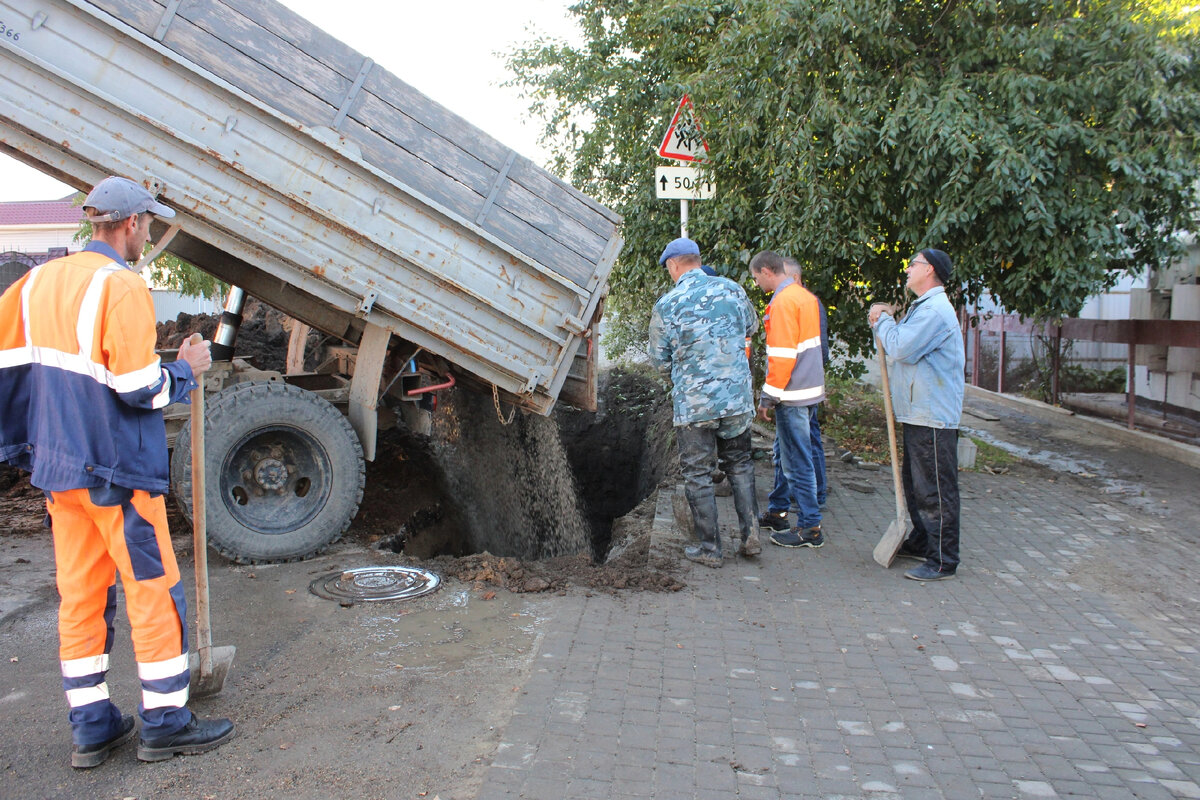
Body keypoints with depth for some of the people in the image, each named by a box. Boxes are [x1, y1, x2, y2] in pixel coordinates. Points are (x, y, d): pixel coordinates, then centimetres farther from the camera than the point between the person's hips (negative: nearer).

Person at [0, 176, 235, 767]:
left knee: (79, 594, 13)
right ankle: (164, 723, 12)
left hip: (58, 468, 8)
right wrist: (186, 370, -2)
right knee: (153, 590, 3)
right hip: (118, 472, -8)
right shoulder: (121, 286, -16)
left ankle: (91, 727, 22)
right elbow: (139, 389, -19)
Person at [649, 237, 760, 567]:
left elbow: (659, 361, -1)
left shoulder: (667, 305, -9)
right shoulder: (732, 289, 2)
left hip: (693, 404, -4)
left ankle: (709, 548, 13)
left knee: (698, 474, 8)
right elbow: (750, 328, 21)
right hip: (737, 397, 4)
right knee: (739, 464, 19)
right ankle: (751, 536, 16)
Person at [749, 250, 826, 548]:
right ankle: (786, 509, 28)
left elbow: (782, 354, -21)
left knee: (797, 461, -4)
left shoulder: (783, 301, -15)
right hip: (810, 389, 10)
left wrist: (769, 396, -15)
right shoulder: (805, 296, 13)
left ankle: (810, 527, 2)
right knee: (794, 457, 18)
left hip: (792, 394, -10)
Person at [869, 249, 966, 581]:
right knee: (915, 485, 21)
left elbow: (901, 348, -24)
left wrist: (883, 321, -7)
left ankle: (943, 561, 2)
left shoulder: (935, 310, -17)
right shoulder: (923, 307, 19)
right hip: (917, 414, 11)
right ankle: (921, 542, 34)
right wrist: (883, 322, 3)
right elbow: (900, 348, 19)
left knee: (936, 490, -5)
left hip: (933, 418, -11)